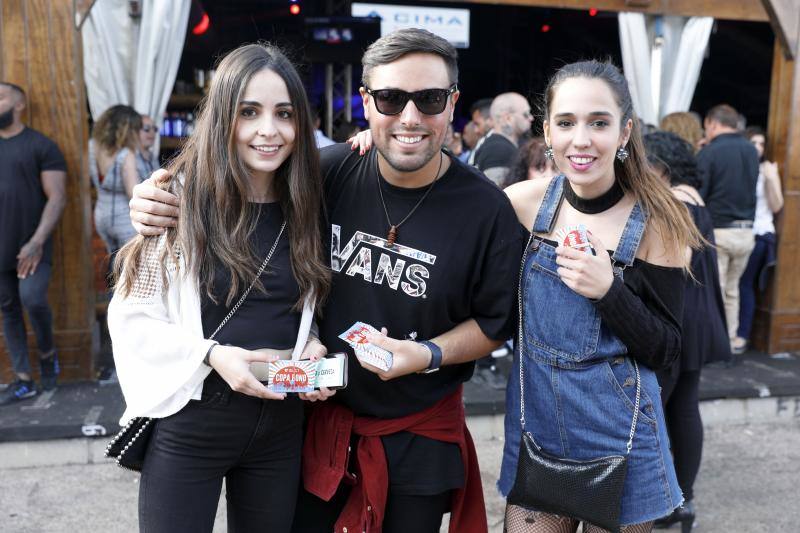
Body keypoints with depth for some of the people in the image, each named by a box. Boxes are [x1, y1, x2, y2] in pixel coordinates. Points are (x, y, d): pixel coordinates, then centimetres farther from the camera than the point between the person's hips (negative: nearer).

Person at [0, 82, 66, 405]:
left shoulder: (41, 146, -3)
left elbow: (57, 198, -9)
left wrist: (37, 242, -19)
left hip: (32, 247, -5)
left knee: (33, 300, -20)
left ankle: (47, 353, 9)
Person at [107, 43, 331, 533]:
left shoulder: (306, 207, 3)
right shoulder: (180, 198, -11)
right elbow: (130, 318, -9)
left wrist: (313, 351, -8)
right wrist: (212, 355, -20)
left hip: (280, 426, 4)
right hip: (189, 424, -3)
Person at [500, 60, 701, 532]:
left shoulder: (658, 223, -12)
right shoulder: (524, 202, -6)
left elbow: (666, 350, -8)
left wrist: (609, 291, -26)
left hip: (617, 438, -2)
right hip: (535, 423, 2)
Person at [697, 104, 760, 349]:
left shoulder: (709, 152, -11)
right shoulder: (751, 150, 7)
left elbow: (697, 195, -14)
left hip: (718, 230, -5)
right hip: (746, 232, 6)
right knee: (732, 289, 16)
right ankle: (730, 340, 21)